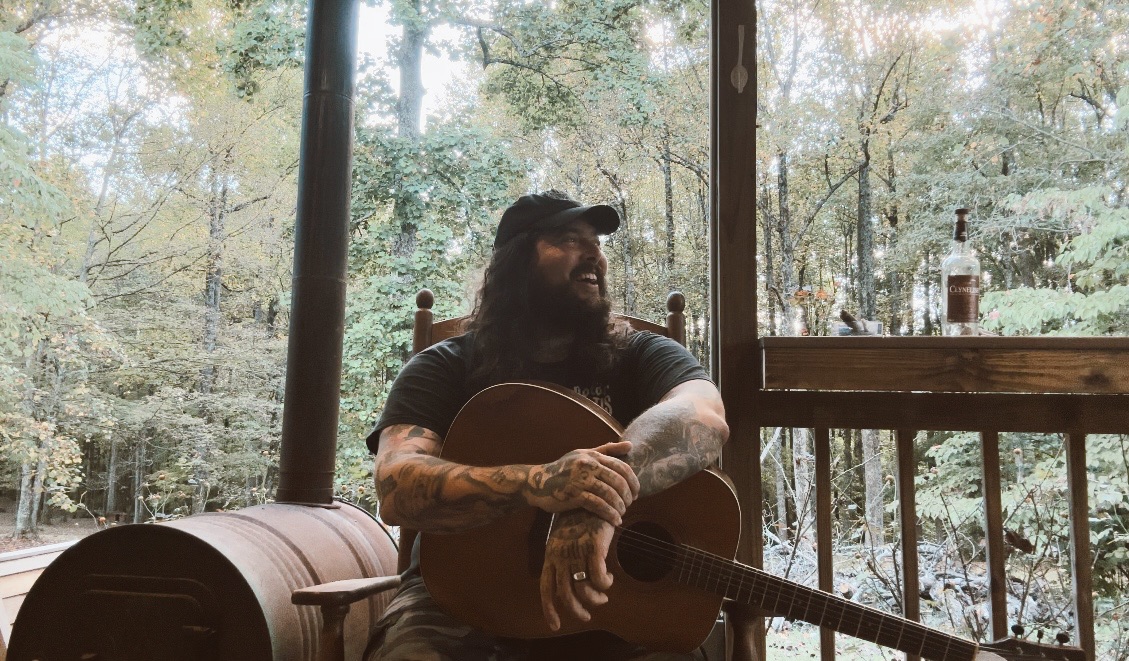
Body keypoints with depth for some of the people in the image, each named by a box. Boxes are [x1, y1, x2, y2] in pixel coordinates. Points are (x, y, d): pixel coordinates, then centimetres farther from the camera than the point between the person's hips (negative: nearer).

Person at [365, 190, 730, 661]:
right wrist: (537, 485, -31)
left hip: (607, 594, 2)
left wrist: (601, 502, -35)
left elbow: (704, 417, -16)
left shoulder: (641, 357, 6)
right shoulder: (444, 368, 3)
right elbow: (398, 489, -13)